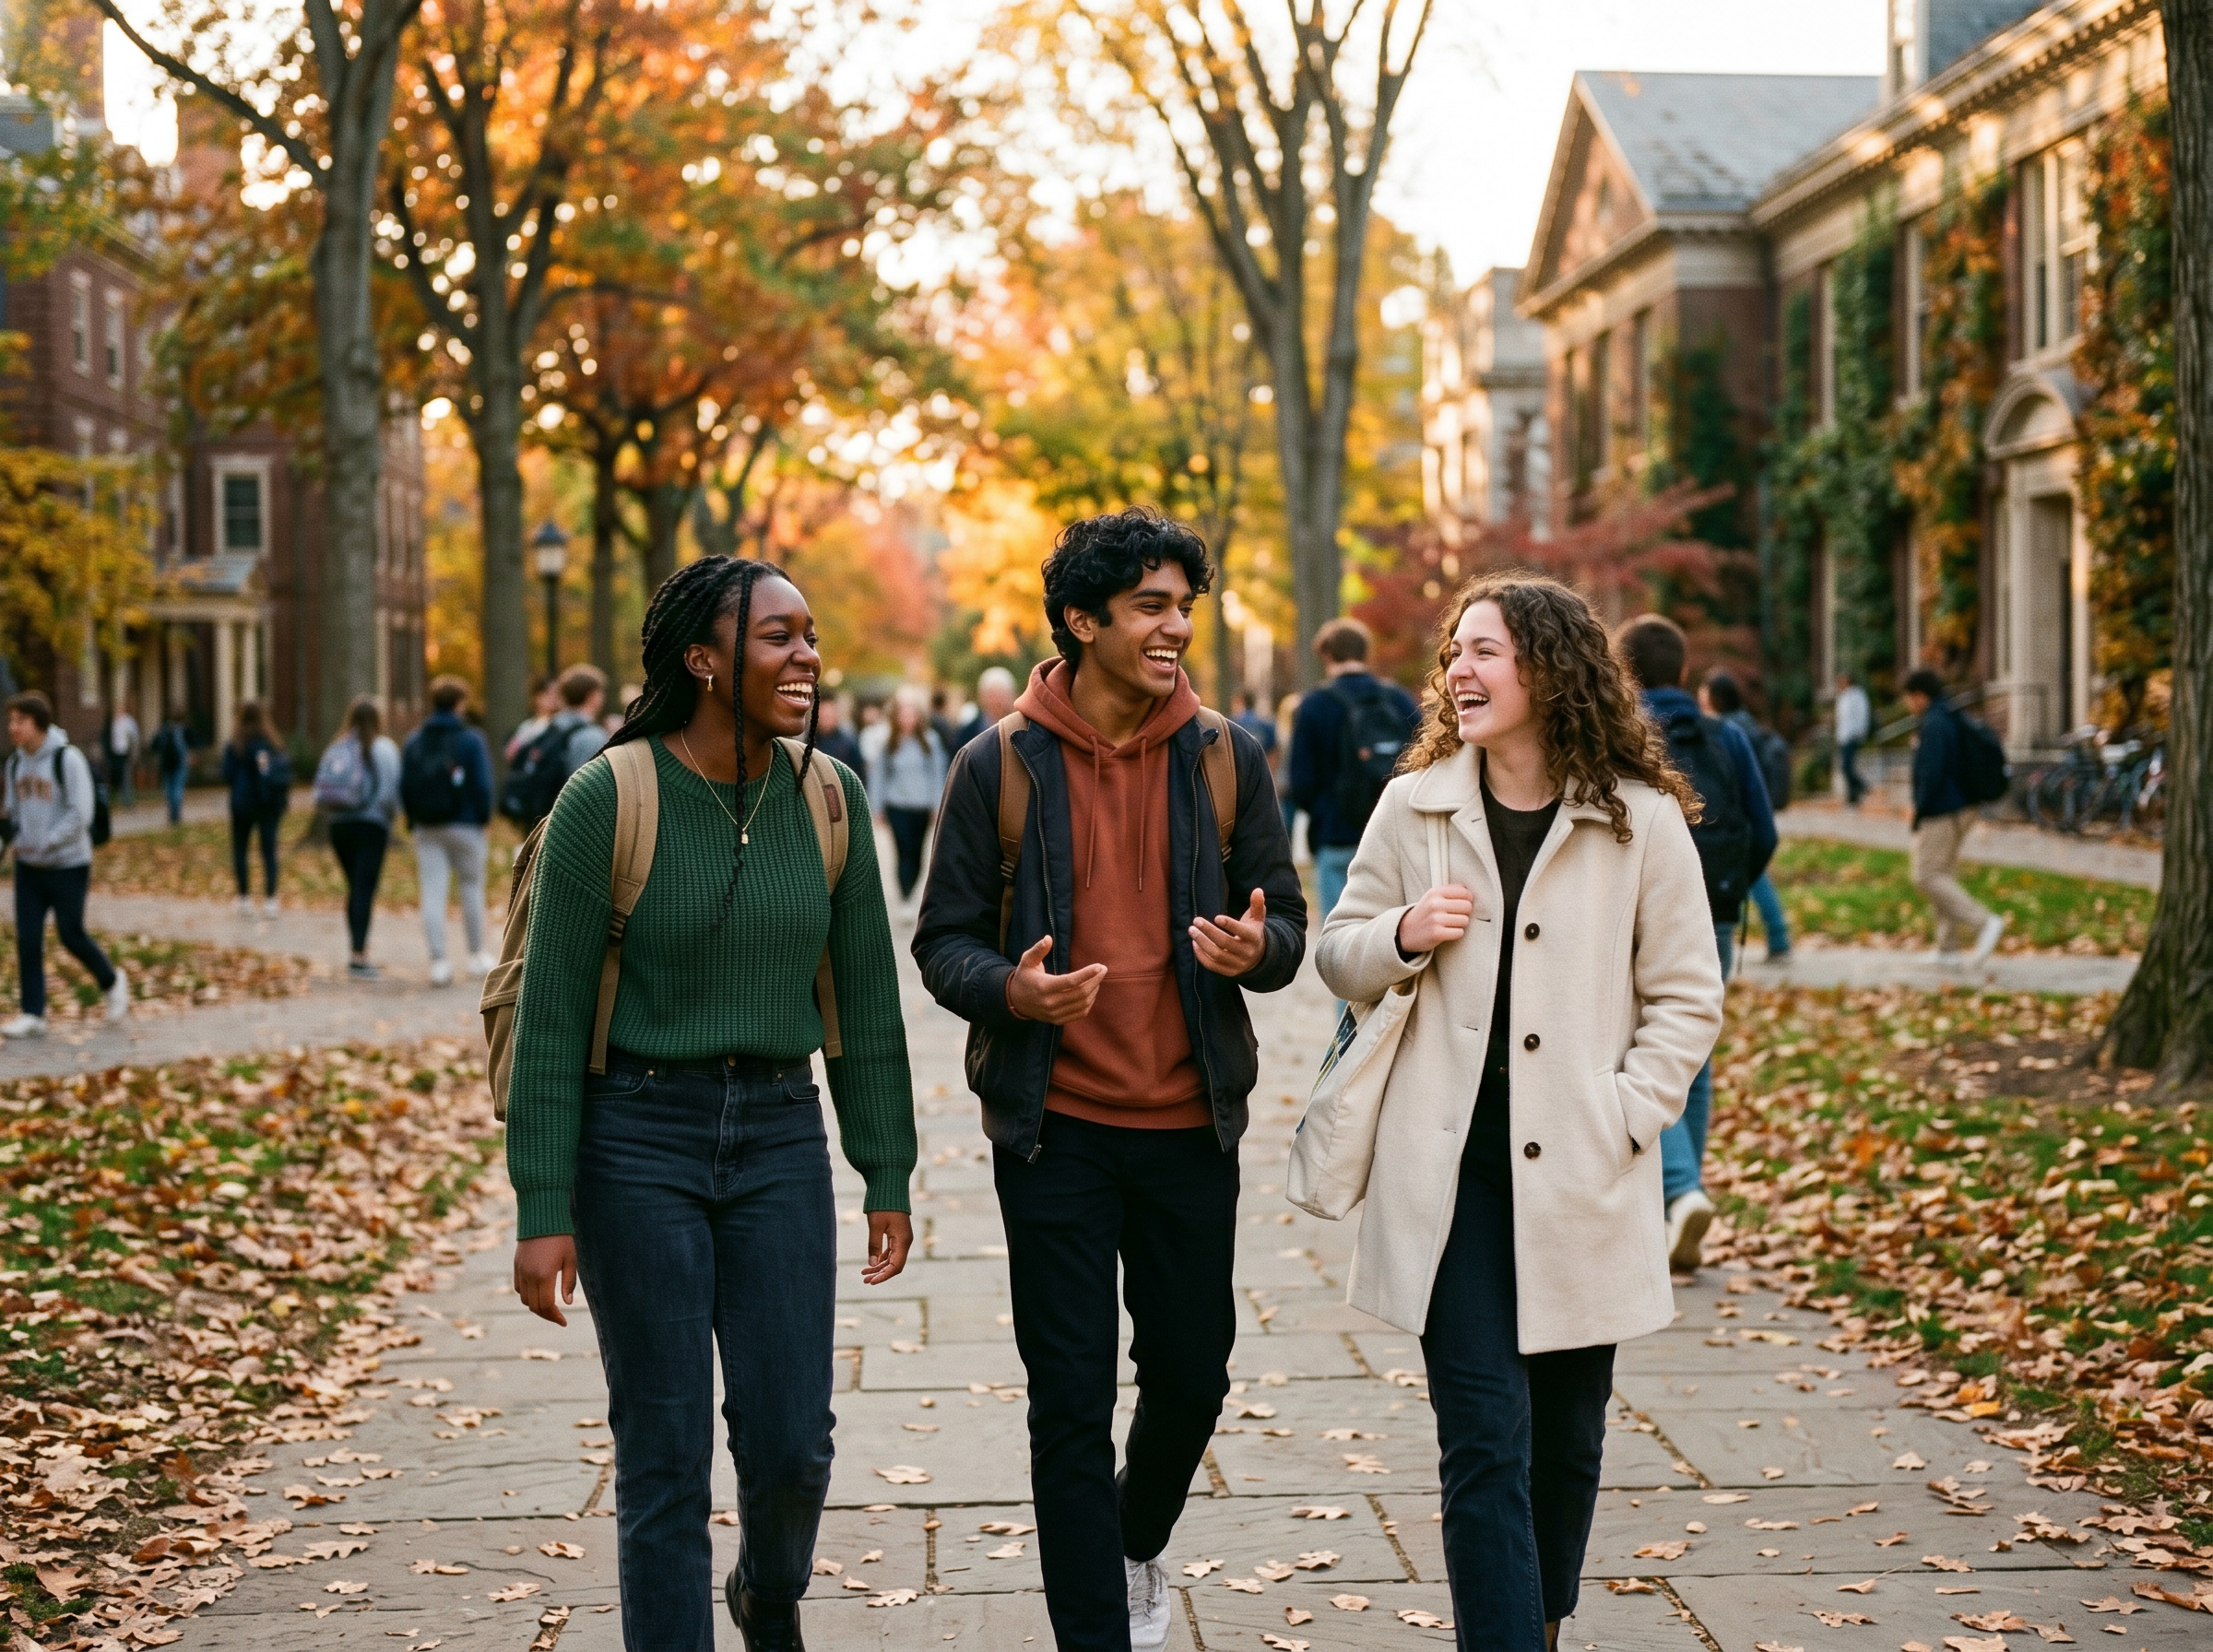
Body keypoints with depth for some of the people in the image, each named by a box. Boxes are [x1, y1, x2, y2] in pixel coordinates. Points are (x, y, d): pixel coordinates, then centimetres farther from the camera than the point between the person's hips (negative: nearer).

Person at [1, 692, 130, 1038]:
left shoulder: (67, 759, -14)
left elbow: (80, 814, -18)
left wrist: (45, 844, -21)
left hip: (68, 864, -6)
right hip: (28, 867, 6)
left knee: (71, 935, 0)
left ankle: (112, 982, 26)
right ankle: (32, 1015, 4)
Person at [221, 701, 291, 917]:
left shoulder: (234, 745, -6)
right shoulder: (274, 743, 1)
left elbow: (228, 776, -6)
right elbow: (287, 774, 1)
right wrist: (284, 801, 10)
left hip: (243, 804, -2)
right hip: (270, 804, 2)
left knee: (239, 850, 9)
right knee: (269, 850, 4)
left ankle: (245, 897, 4)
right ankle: (270, 898, -3)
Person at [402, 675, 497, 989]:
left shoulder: (413, 743, 6)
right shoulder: (471, 740, -7)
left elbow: (404, 786, 7)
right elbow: (482, 785, -10)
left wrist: (412, 822, 14)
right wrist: (484, 817, 4)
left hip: (426, 830, 3)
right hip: (465, 827, -3)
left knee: (432, 893, 0)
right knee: (472, 887, 11)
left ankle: (438, 960, -6)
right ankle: (477, 955, 18)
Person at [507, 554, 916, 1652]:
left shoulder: (828, 798, 1)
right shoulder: (607, 799, -11)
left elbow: (865, 997, 7)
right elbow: (551, 1016, -8)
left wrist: (886, 1176, 8)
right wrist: (544, 1211, -10)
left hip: (780, 1139, 4)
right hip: (638, 1140, -3)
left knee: (791, 1443, 5)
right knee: (665, 1458, 1)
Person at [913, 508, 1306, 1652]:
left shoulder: (1225, 759, 3)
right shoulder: (1000, 768, -4)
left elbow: (1285, 926, 5)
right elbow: (944, 941, -2)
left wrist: (1257, 949, -19)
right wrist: (1012, 991, -23)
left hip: (1191, 1125, 3)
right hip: (1056, 1128, -2)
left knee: (1192, 1370, 13)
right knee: (1072, 1397, 1)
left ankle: (1138, 1545, 42)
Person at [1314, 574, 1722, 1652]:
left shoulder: (1642, 822, -2)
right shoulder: (1414, 807, 4)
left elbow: (1687, 997, 3)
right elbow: (1338, 956, 13)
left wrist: (1624, 1119, -8)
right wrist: (1402, 937, -8)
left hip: (1581, 1177, 0)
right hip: (1452, 1172, 0)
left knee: (1567, 1440, 14)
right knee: (1484, 1443, -7)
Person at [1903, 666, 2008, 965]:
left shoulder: (1934, 724, -17)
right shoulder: (1953, 720, 14)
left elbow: (1932, 773, -22)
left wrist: (1919, 812, -15)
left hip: (1938, 815, -10)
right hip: (1959, 812, 10)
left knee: (1927, 877, -9)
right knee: (1943, 877, 13)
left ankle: (1984, 922, -19)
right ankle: (1947, 948, 15)